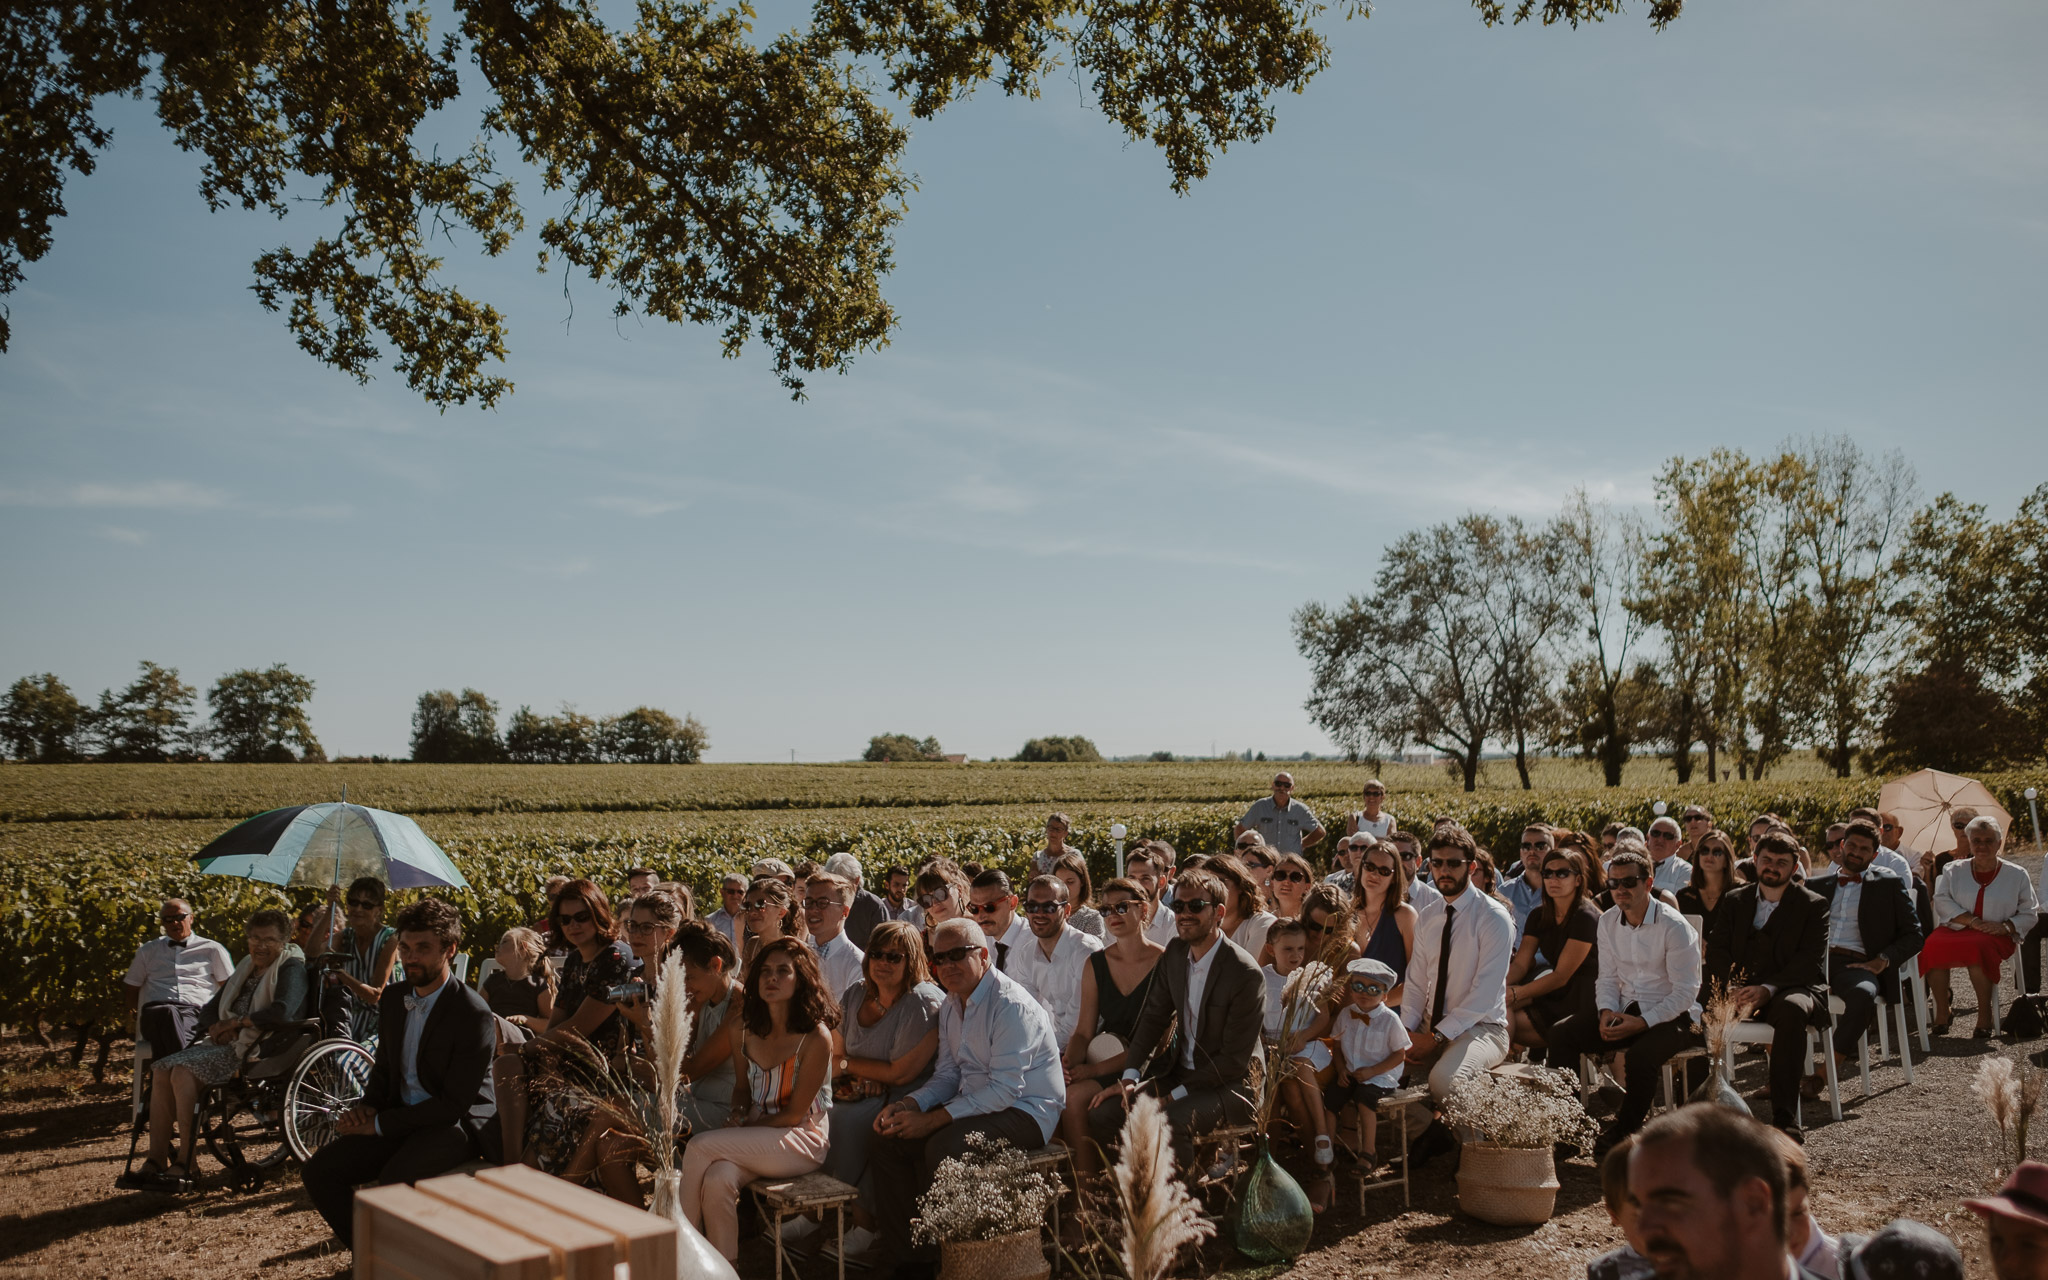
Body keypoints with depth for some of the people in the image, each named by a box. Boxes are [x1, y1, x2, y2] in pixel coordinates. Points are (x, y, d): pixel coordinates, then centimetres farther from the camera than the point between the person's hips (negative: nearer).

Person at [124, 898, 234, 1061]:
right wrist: (138, 1014, 10)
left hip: (196, 1012, 0)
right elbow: (131, 989, 30)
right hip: (156, 1011, 1)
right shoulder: (148, 951, 29)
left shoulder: (212, 949, 22)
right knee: (168, 1012, -42)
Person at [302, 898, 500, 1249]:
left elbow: (454, 1104, -19)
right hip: (403, 1119, 8)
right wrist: (367, 1107, -2)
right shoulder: (393, 998, 6)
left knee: (393, 1182, -32)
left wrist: (379, 1124, -18)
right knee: (320, 1170, -7)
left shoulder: (473, 1015, -18)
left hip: (455, 1125, -8)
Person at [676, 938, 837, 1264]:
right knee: (717, 1179, -29)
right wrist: (737, 1114, -2)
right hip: (757, 1137, 5)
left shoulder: (816, 1037, -15)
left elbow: (794, 1114, -11)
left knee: (700, 1147, -23)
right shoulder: (745, 1029, 3)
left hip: (802, 1139, -5)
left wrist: (745, 1126, -7)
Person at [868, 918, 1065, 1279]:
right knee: (888, 1140, -5)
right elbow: (947, 1075, 14)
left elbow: (1005, 1089, -25)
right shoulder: (951, 1006, 10)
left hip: (1025, 1111, -9)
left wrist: (933, 1119, -24)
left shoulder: (1011, 1005, -19)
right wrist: (908, 1105, -7)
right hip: (975, 1105, 9)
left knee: (943, 1146, -31)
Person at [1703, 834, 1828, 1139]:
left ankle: (1785, 1118, -39)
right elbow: (1717, 950, 7)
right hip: (1740, 988, 3)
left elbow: (1811, 961, -7)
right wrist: (1732, 987, -14)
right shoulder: (1734, 900, 16)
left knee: (1792, 1009, -39)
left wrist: (1767, 989, -22)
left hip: (1791, 989, -3)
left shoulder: (1813, 905, 5)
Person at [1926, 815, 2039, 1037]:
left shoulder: (2017, 875, 11)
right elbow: (1942, 902, 1)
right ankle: (1941, 1011, -17)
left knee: (1976, 947, -39)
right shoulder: (1954, 870, 14)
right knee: (1933, 946, -32)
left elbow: (2029, 914, 9)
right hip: (1955, 929, 2)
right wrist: (1972, 921, -14)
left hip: (1997, 937, -2)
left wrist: (2006, 926, -12)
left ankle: (1984, 1014, -24)